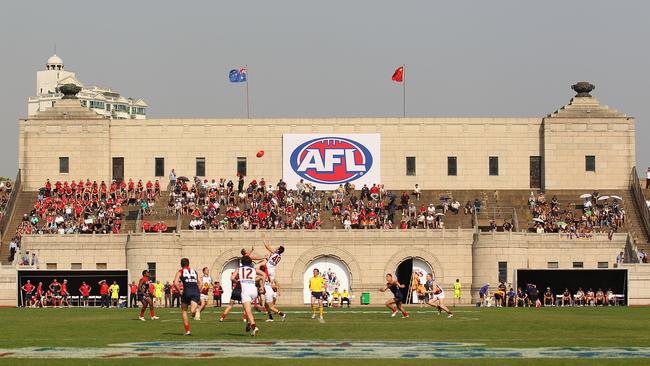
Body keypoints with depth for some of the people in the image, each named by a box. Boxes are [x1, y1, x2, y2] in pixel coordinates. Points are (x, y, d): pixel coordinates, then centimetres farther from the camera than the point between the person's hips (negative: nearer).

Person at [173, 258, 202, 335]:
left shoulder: (180, 272, 14)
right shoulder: (194, 271, 24)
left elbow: (175, 283, -3)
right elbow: (201, 283, 17)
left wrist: (180, 291, 7)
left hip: (187, 291, -2)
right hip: (196, 291, 2)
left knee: (184, 311, 15)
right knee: (192, 311, -6)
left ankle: (187, 331, 13)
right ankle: (197, 309, -37)